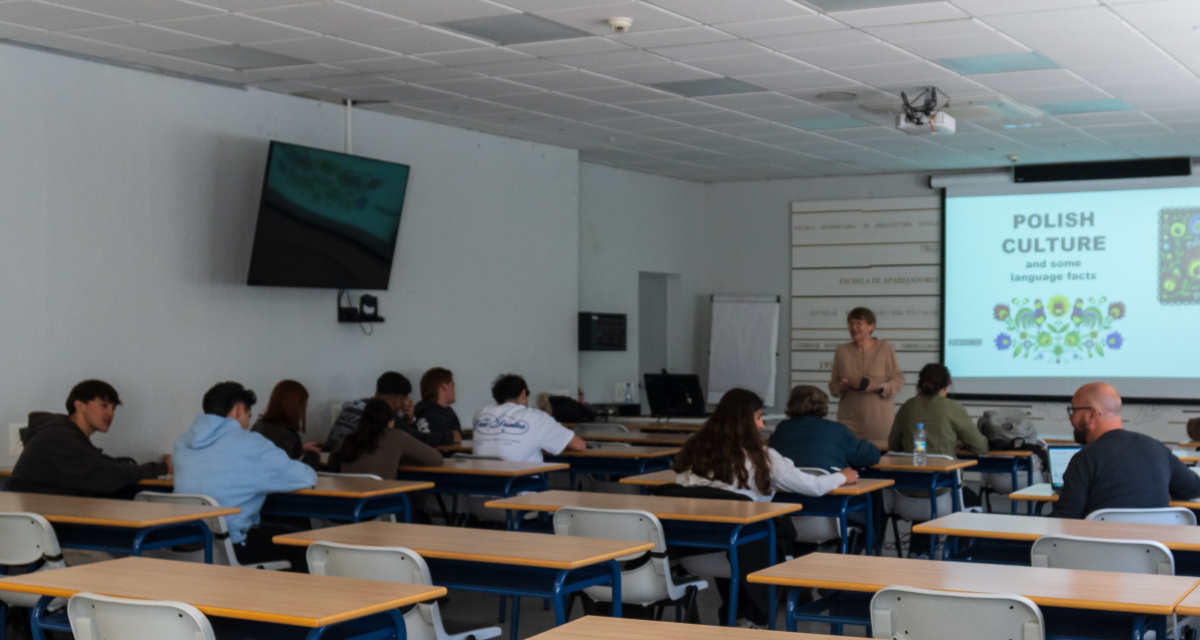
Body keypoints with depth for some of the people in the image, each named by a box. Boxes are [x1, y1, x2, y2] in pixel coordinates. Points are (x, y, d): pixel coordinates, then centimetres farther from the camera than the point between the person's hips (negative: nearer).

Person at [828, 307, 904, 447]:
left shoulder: (885, 349, 2)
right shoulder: (842, 351, 9)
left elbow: (898, 380, 2)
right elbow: (833, 386, 15)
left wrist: (879, 387, -15)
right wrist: (841, 387, -7)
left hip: (879, 419, -2)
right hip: (850, 419, 2)